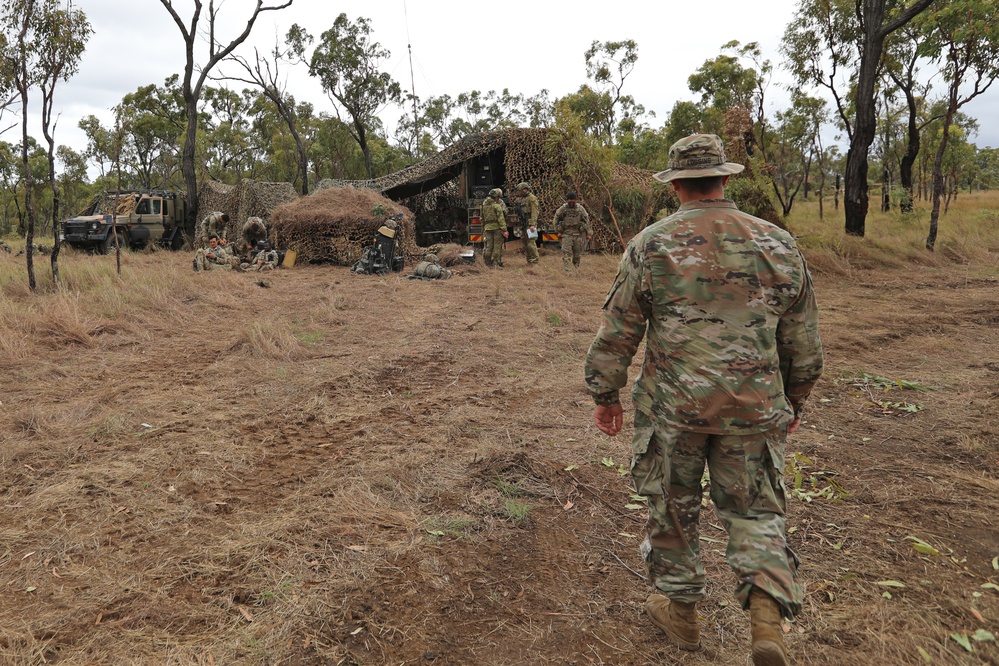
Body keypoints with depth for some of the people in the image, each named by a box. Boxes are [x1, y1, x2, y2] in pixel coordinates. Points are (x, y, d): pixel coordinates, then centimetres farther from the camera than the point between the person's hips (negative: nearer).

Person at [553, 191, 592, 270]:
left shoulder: (580, 209, 1)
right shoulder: (562, 209, -1)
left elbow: (587, 220, 5)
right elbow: (556, 220, 8)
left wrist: (588, 233, 3)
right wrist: (559, 231, 3)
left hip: (578, 234, 2)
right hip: (566, 234, -1)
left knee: (578, 252, 7)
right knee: (566, 252, -12)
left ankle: (576, 267, 22)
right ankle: (565, 268, -13)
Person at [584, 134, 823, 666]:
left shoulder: (650, 246, -8)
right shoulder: (777, 244, 0)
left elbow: (616, 333, -5)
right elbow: (804, 341, 7)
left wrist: (604, 395, 8)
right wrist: (794, 400, 21)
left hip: (673, 407, -2)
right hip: (755, 408, 2)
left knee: (672, 507, 17)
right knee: (753, 509, 17)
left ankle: (679, 608, 33)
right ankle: (768, 611, 1)